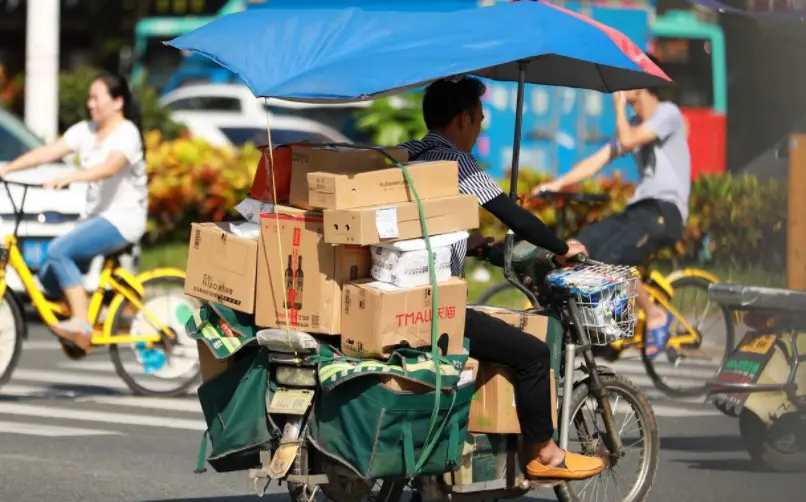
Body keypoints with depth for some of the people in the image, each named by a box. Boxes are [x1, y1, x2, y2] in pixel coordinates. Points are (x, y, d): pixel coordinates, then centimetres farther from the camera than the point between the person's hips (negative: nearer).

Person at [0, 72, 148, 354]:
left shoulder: (126, 133, -14)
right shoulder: (85, 131, 8)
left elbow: (109, 167, -33)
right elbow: (47, 152, -2)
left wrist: (67, 179, -47)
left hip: (122, 218, -8)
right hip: (94, 216, 8)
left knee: (58, 251, -26)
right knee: (49, 277, -3)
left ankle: (81, 324, -24)